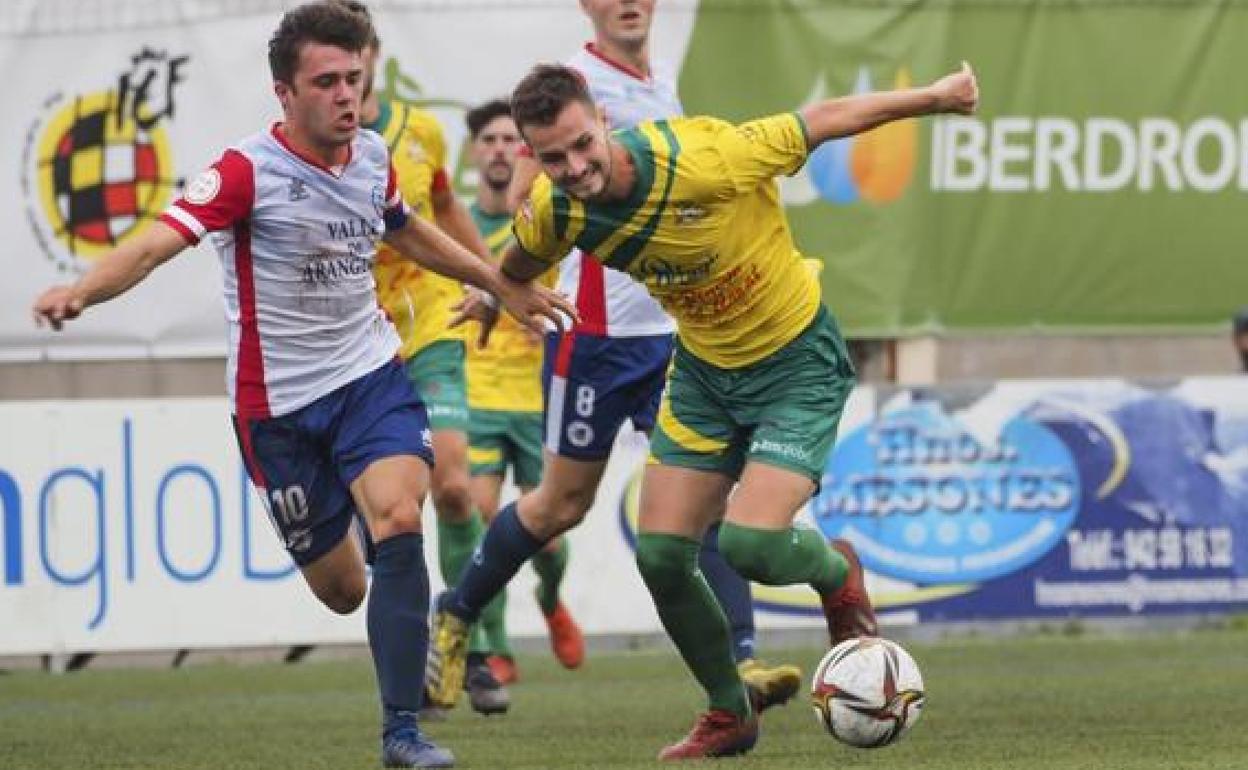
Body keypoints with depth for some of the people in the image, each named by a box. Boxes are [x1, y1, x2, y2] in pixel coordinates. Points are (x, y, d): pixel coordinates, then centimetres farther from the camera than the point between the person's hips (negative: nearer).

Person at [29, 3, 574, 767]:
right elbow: (155, 243, -30)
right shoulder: (248, 172, -17)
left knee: (399, 519, -23)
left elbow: (408, 232, 23)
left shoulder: (373, 158, 1)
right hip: (277, 403, -3)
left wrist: (503, 285, 33)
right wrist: (79, 292, -49)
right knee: (341, 589, 5)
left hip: (370, 374, 3)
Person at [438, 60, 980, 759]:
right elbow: (520, 265, 11)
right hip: (704, 369, 5)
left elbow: (825, 120, -19)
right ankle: (731, 715, 22)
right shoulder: (554, 212, -16)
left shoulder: (706, 159, -32)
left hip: (797, 364, -5)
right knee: (661, 554, -2)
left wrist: (936, 97, -7)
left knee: (749, 544, -20)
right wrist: (493, 298, 31)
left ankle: (837, 572, 17)